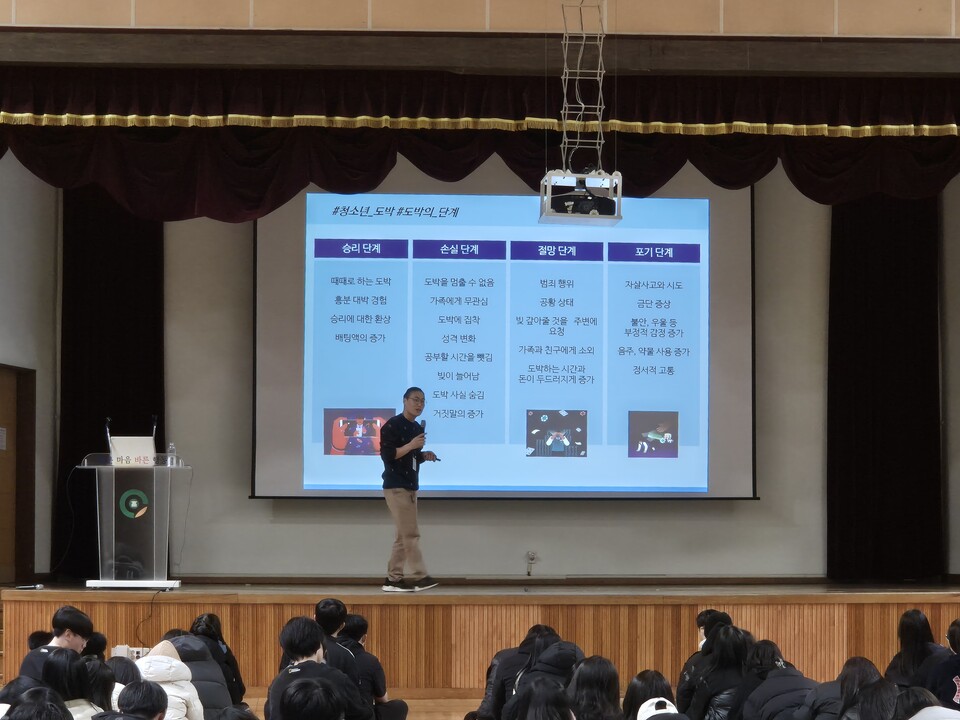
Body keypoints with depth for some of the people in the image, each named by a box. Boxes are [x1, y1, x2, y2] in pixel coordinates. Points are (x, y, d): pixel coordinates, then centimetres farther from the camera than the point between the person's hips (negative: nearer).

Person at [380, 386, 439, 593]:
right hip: (396, 487, -9)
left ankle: (393, 579, 11)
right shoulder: (393, 425, -10)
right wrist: (411, 445, -23)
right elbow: (387, 455, -17)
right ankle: (419, 576, -13)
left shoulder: (416, 428, 16)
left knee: (404, 536, 8)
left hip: (410, 487, 9)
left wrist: (424, 456, 4)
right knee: (411, 533, -12)